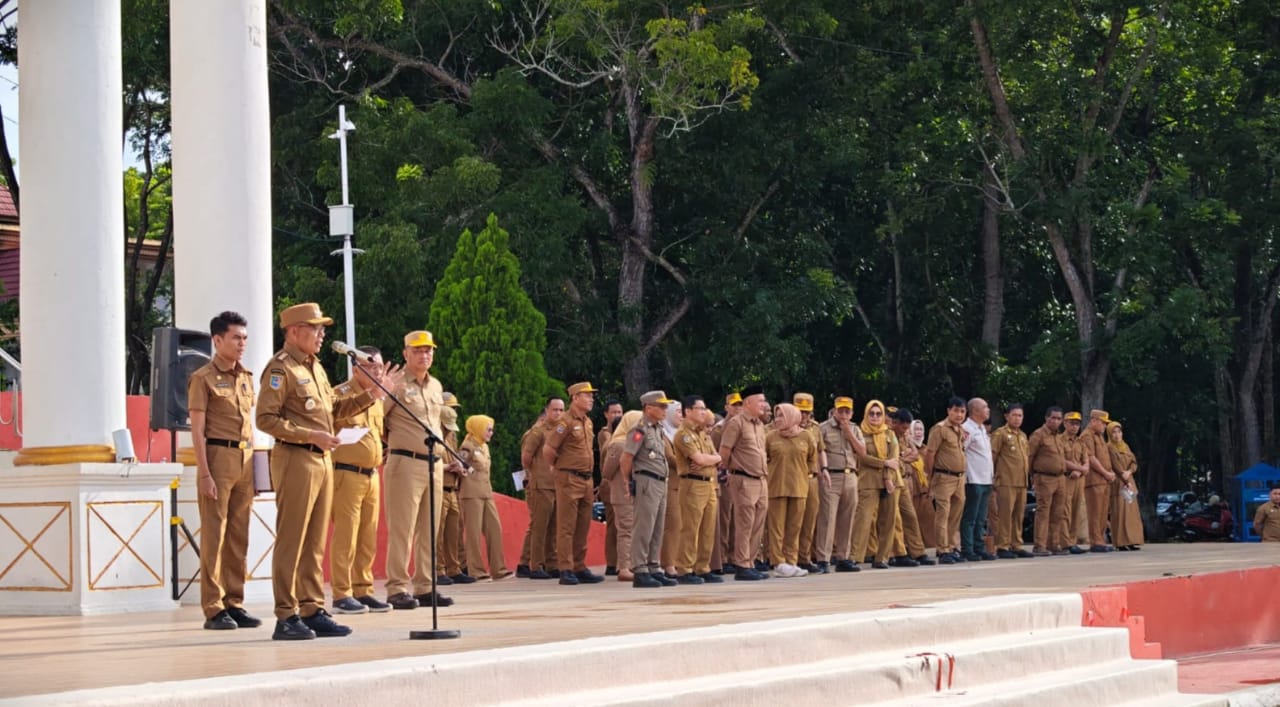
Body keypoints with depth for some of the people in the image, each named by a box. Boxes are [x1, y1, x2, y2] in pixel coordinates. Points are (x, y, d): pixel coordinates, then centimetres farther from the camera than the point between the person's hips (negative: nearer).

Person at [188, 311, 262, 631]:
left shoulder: (246, 377, 16)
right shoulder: (203, 378, -3)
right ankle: (213, 608, -2)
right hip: (218, 457, -6)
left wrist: (255, 462, 13)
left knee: (239, 536, 7)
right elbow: (197, 430, -7)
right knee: (214, 535, -5)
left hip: (245, 460, 6)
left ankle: (235, 604, 11)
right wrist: (204, 473, -14)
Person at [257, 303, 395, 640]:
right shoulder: (280, 368, -9)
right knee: (291, 542, -6)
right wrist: (311, 436, -19)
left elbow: (333, 409, 25)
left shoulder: (315, 367, 19)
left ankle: (313, 611, 14)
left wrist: (370, 394, 15)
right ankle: (286, 617, -4)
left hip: (323, 460, 9)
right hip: (295, 459, -9)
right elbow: (266, 419, -15)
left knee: (315, 543, 10)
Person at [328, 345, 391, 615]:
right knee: (346, 538, -7)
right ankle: (342, 595, -5)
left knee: (368, 539, 9)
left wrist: (380, 458, 16)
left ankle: (363, 591, 15)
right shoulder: (341, 394, -7)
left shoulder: (377, 398, 18)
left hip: (372, 476, 8)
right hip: (347, 474, -8)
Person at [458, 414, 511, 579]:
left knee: (495, 529, 3)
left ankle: (498, 569, 5)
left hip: (487, 493, 8)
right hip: (472, 494, -8)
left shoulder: (484, 447, 19)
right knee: (474, 532, -6)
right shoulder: (467, 446, -5)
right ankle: (476, 571, -5)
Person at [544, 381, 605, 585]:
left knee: (583, 527, 11)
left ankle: (580, 568, 16)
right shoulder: (566, 422, -11)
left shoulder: (587, 422, 15)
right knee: (566, 527, -6)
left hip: (586, 479, 8)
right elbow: (548, 449, -15)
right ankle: (566, 570, -6)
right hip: (569, 480, -8)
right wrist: (557, 468, -2)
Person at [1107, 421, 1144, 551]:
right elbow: (1115, 466, -11)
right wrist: (1126, 481, -15)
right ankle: (1121, 542, -13)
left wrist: (1129, 472, -12)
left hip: (1129, 482, 7)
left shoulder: (1125, 447, 18)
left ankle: (1132, 541, 3)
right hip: (1117, 483, -7)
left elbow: (1134, 462, 8)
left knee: (1132, 512, 2)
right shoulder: (1109, 448, -3)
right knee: (1120, 512, -11)